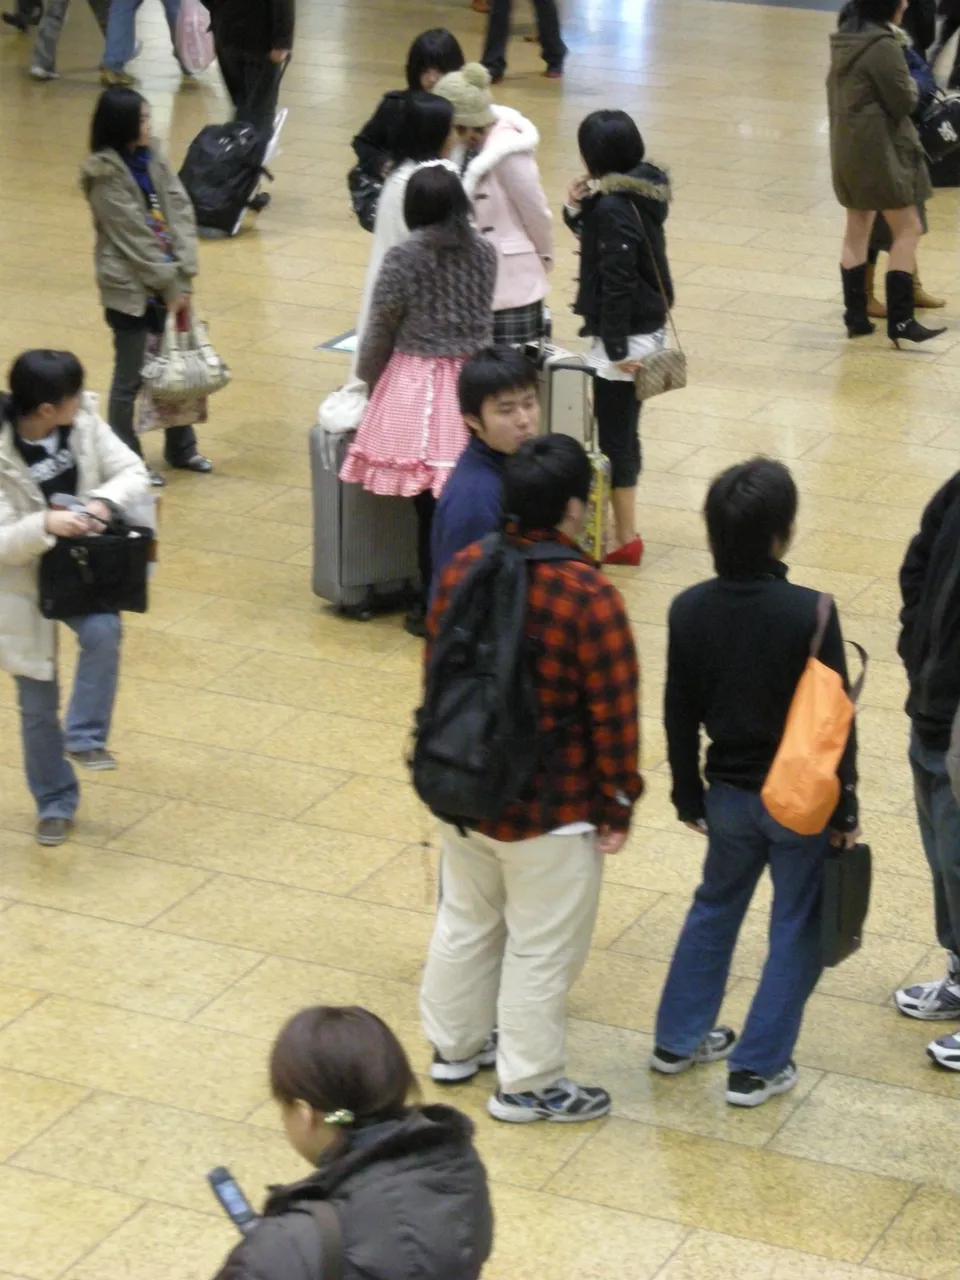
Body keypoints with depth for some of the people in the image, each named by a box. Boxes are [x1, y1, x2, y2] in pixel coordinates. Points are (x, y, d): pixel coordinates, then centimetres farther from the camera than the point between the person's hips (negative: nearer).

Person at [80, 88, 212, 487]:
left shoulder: (151, 158, 5)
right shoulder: (106, 174, -16)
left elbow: (181, 212, 0)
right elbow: (134, 238, -17)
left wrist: (183, 275, -11)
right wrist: (169, 285, -13)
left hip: (168, 282, 7)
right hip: (130, 287, -7)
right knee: (130, 378, 4)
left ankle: (181, 448, 32)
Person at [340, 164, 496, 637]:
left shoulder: (403, 258, -10)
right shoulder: (484, 253, 2)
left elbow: (380, 331, -4)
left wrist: (369, 377, 14)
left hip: (417, 388, -4)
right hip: (473, 381, 4)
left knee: (429, 506, 2)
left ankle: (433, 607, 9)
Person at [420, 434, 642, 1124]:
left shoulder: (463, 568, -6)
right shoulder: (590, 600, -24)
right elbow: (613, 717, -18)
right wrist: (617, 808, -5)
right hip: (551, 810, -6)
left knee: (466, 919, 24)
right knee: (543, 947, 10)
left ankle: (455, 1046, 40)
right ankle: (527, 1084, 22)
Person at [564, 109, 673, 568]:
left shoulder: (613, 208, -22)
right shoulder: (642, 191, 6)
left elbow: (617, 282, -22)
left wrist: (617, 348, -20)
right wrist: (577, 209, -3)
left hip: (626, 336, -10)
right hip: (649, 327, 10)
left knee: (615, 435, -2)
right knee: (623, 431, 18)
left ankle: (625, 538, 4)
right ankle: (620, 524, 29)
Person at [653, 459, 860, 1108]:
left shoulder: (690, 610, -8)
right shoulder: (810, 614, -22)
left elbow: (679, 715, 1)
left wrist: (688, 796, 14)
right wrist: (845, 810, -3)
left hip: (729, 794, 5)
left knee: (715, 908, 24)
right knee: (797, 929, 11)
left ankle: (679, 1039, 34)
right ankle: (758, 1066, 15)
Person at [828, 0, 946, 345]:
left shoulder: (844, 39, 6)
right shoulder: (883, 45, -20)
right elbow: (904, 100, -16)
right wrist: (909, 83, 5)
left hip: (846, 146, 9)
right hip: (879, 147, -8)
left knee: (857, 230, 15)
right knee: (907, 229, -2)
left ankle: (856, 316, 19)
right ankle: (899, 320, -6)